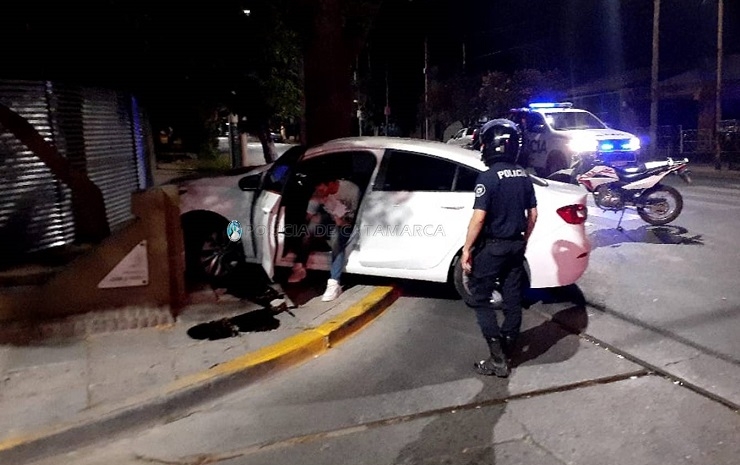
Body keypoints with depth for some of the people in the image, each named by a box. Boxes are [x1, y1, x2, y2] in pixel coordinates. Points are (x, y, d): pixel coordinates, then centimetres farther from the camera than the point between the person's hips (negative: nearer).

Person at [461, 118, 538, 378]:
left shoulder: (489, 177, -17)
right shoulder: (523, 176, 5)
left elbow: (479, 218, -20)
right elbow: (532, 214, 11)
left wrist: (466, 250, -13)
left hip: (492, 247, -7)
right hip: (515, 246, 7)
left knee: (479, 299, 4)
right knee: (513, 299, 12)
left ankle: (498, 359, 1)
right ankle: (507, 351, 23)